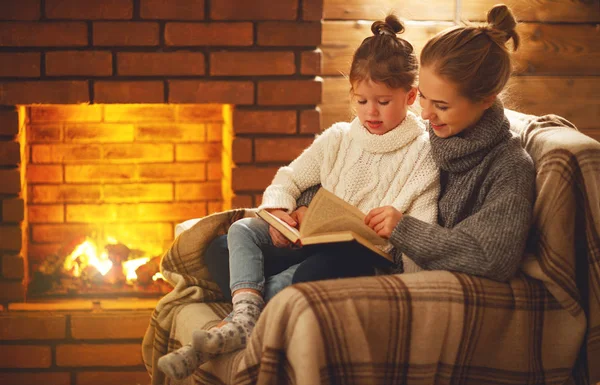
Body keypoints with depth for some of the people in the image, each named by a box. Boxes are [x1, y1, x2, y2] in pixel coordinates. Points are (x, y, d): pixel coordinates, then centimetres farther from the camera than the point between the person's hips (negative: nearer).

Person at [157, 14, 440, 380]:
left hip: (370, 257, -6)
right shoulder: (338, 138, 13)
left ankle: (227, 331, -33)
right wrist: (278, 212, -7)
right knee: (243, 230, -13)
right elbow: (288, 179, 15)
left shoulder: (422, 154, -3)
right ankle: (245, 317, -36)